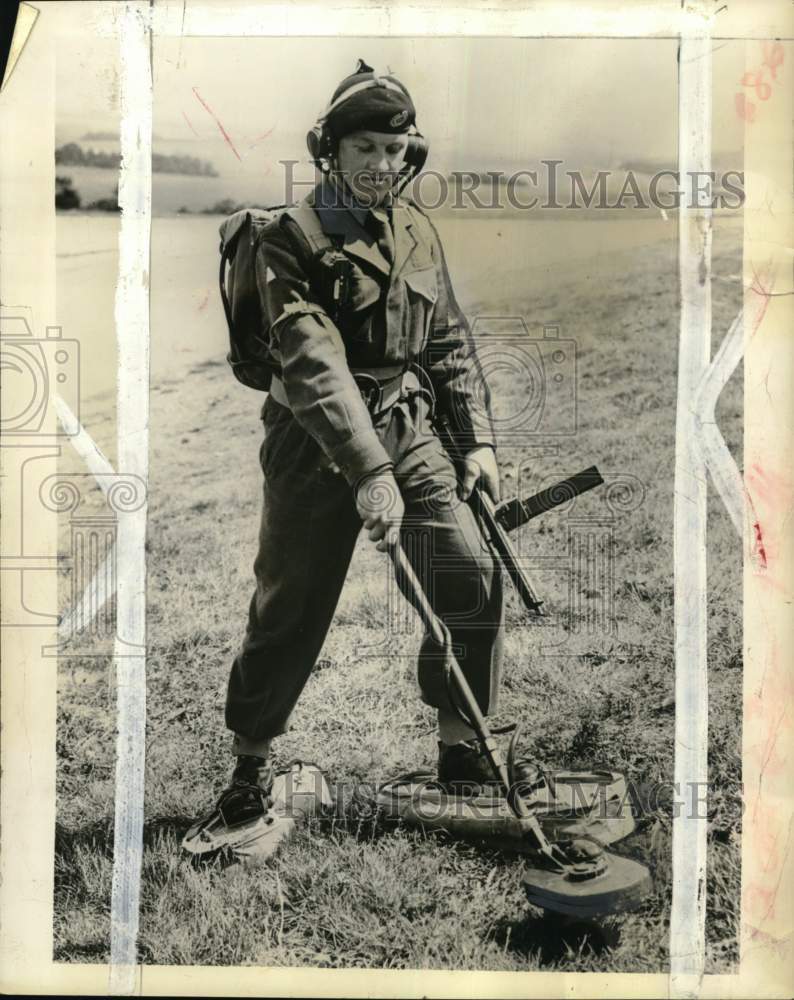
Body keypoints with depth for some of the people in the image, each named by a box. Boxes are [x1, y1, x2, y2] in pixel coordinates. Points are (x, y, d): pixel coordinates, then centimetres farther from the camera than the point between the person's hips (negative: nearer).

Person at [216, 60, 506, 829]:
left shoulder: (417, 231, 7)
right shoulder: (291, 240, -12)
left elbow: (451, 341, 14)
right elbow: (314, 364, -25)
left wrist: (477, 439, 6)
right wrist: (369, 473, -34)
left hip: (407, 429, 5)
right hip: (317, 446, -4)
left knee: (473, 573, -7)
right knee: (290, 609, 4)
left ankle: (459, 745, 10)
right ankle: (250, 760, 26)